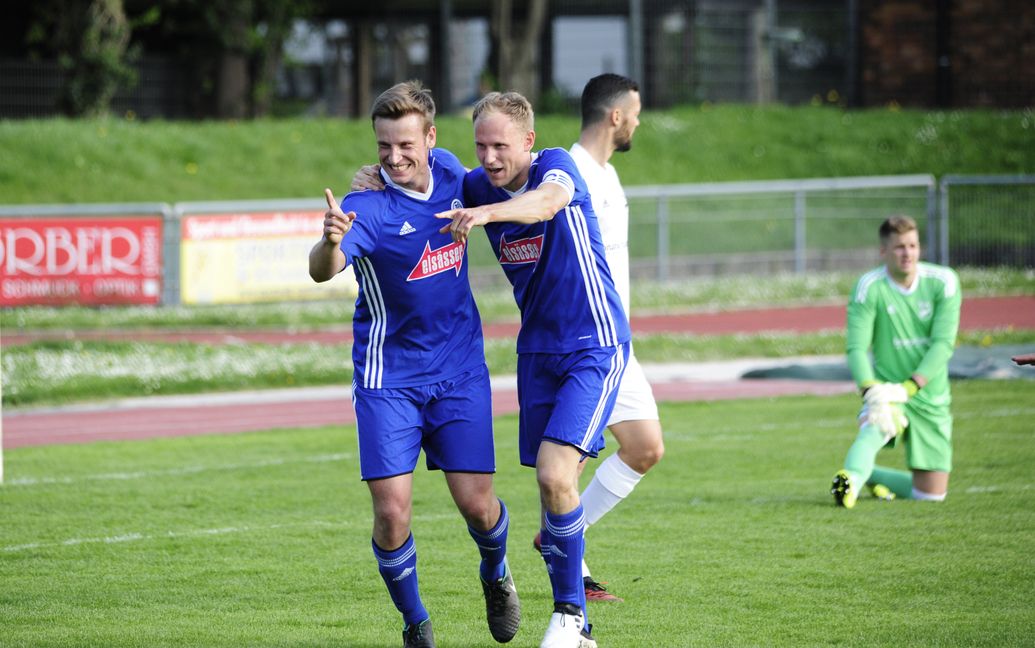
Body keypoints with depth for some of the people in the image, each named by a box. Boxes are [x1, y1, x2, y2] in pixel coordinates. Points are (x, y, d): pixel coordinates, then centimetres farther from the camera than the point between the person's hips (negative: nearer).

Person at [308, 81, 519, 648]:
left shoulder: (448, 172, -2)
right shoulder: (368, 209, -18)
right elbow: (322, 271, -39)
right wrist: (331, 242, -58)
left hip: (459, 369, 3)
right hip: (389, 377, -3)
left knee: (476, 502, -1)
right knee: (391, 511, -11)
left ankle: (495, 575, 33)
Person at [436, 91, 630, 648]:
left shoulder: (556, 166, -16)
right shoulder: (477, 187, 2)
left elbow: (547, 200, -39)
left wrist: (487, 213, -58)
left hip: (595, 346, -6)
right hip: (537, 349, 6)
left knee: (554, 473, -19)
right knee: (551, 484, 4)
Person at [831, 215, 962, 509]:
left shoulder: (943, 282, -8)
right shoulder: (869, 287, -11)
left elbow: (943, 344, -15)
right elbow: (857, 348, -16)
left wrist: (909, 387, -28)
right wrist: (871, 390, -35)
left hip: (930, 397, 3)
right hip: (887, 390, -3)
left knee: (931, 494, 7)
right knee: (874, 428, -40)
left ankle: (870, 476, 29)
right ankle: (851, 480, -56)